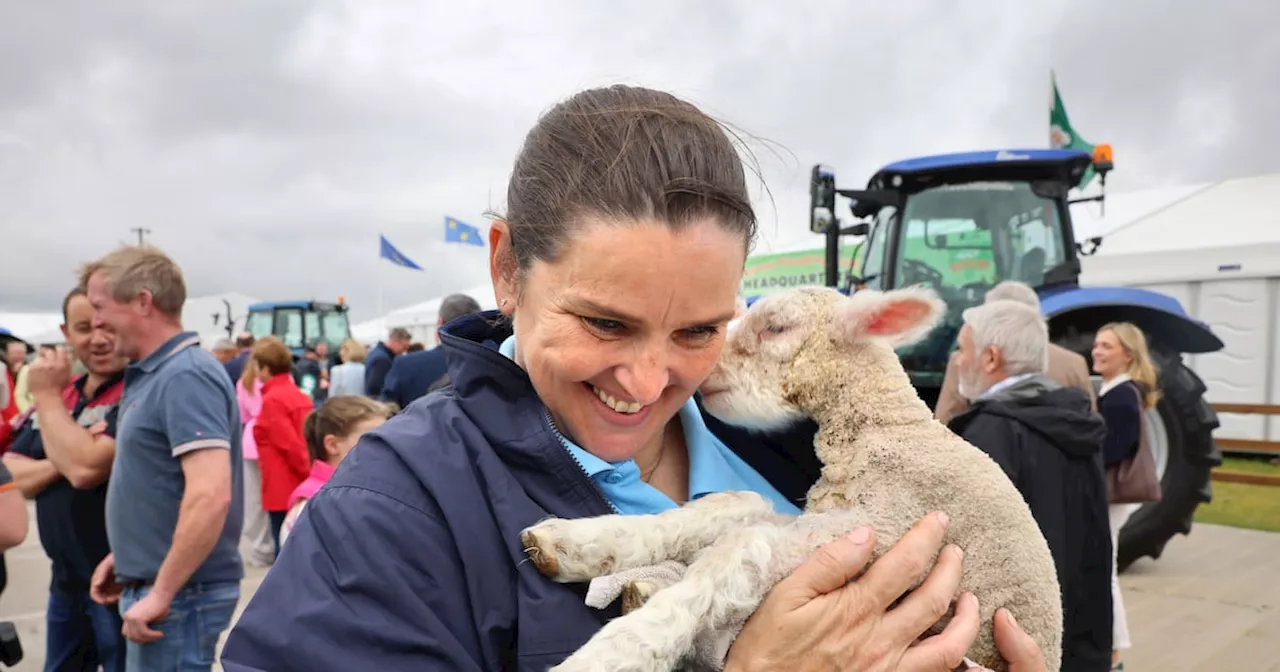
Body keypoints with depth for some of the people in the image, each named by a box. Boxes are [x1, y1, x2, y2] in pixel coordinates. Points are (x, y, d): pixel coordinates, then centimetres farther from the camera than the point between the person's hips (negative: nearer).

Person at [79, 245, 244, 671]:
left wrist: (161, 593, -24)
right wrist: (126, 555, 18)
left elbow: (210, 496, -29)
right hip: (156, 583, 10)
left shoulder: (185, 376, -20)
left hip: (180, 592, -10)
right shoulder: (154, 373, 11)